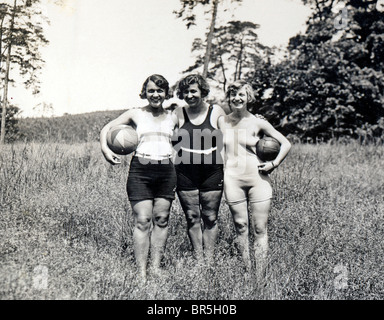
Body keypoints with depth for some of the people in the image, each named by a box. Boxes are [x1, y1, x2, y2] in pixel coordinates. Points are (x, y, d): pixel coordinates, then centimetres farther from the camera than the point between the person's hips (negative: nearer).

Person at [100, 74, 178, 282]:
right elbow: (107, 129, 11)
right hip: (140, 171, -3)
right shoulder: (136, 114, 7)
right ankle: (141, 271, 0)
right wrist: (105, 150, -7)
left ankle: (156, 267, 14)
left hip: (166, 171, 3)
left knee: (161, 219, 4)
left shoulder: (172, 118, 13)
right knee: (142, 221, -5)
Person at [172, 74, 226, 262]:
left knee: (210, 218, 5)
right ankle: (198, 260, 18)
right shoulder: (178, 114, 4)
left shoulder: (217, 112, 2)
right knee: (192, 218, 6)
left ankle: (209, 259, 16)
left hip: (211, 172, -1)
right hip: (185, 173, 1)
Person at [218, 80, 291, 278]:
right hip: (232, 179, 2)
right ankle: (247, 273, 13)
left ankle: (260, 275, 5)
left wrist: (274, 164, -3)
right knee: (241, 227, 4)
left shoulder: (257, 122, 1)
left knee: (259, 230, -1)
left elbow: (286, 144, 6)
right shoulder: (222, 121, 7)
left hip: (258, 179, -1)